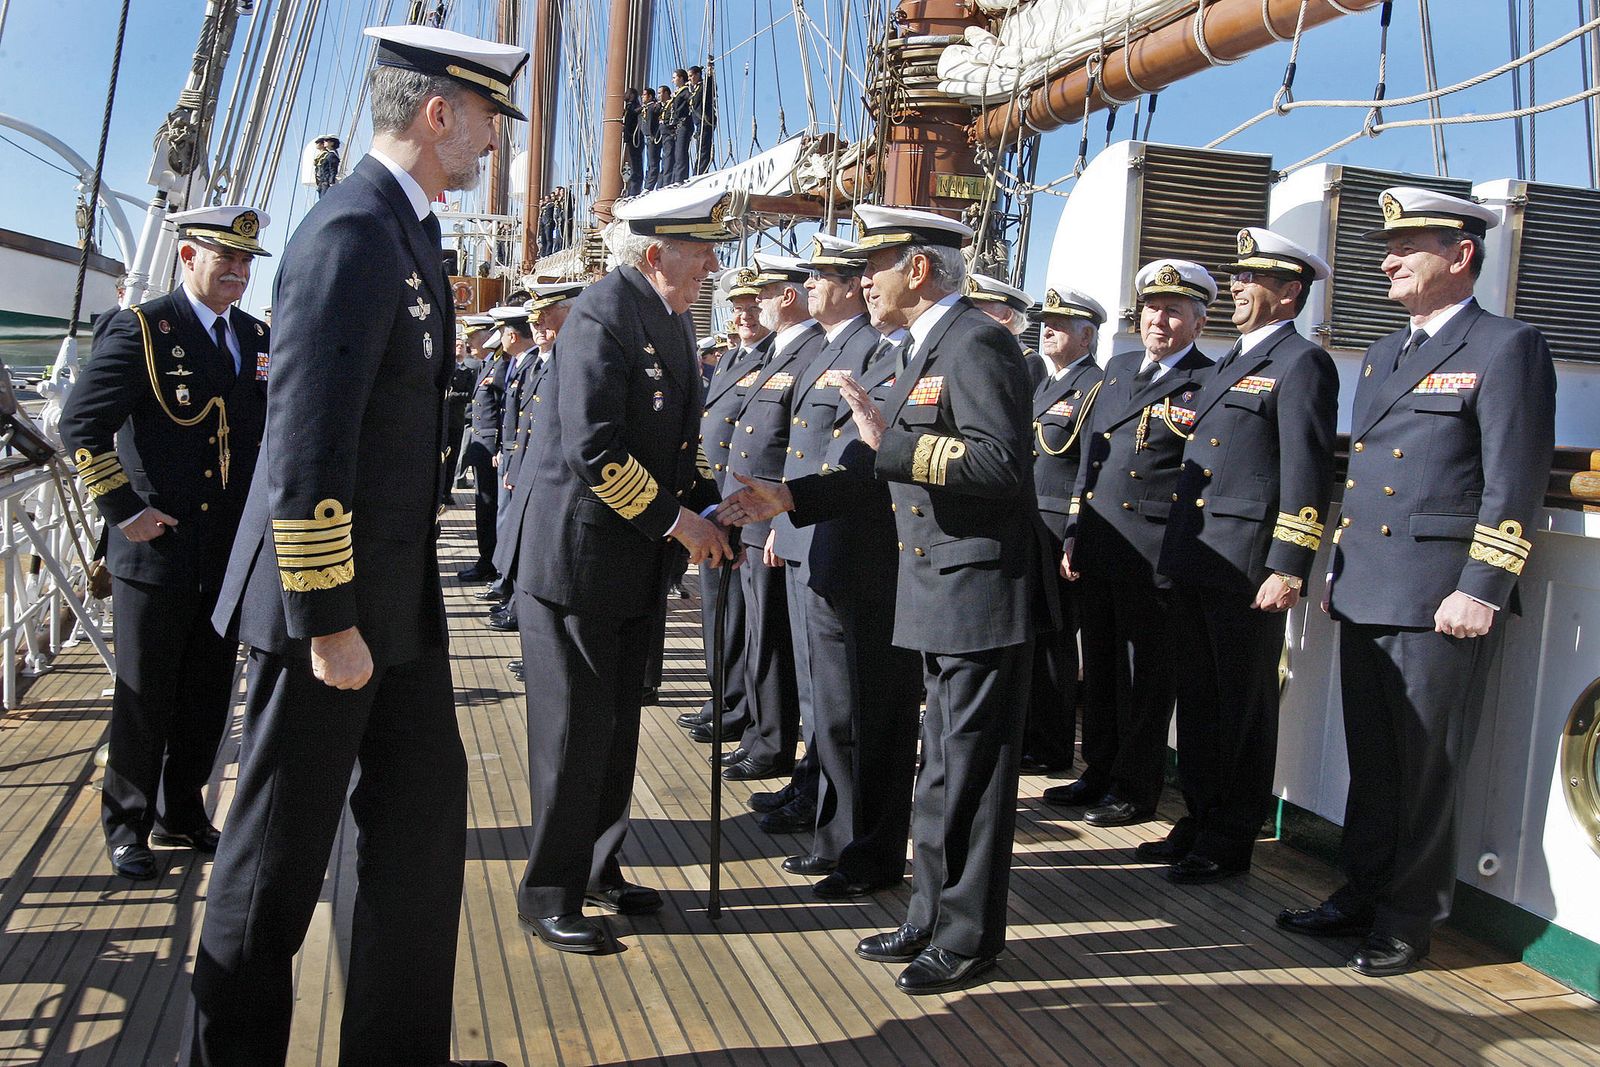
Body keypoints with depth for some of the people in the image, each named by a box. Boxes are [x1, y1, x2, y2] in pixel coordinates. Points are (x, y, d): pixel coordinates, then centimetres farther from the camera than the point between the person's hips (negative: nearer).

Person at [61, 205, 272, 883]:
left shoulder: (257, 340, 10)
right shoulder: (140, 330, -8)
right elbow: (81, 425, -10)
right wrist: (124, 510, -13)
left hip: (229, 557, 5)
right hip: (155, 552, -5)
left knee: (208, 699, 13)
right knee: (144, 701, 7)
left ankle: (181, 814, 30)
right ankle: (127, 826, 24)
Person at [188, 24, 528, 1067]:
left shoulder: (405, 229, 13)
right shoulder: (352, 232, -19)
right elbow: (307, 445, -24)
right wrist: (326, 621, -21)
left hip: (400, 590, 10)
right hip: (333, 595, -10)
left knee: (426, 804, 15)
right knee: (284, 843, 6)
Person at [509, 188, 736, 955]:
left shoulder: (671, 320, 12)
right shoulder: (603, 315, -17)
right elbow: (595, 450, -25)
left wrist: (710, 507, 2)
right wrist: (675, 520, -19)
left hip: (635, 565, 9)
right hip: (578, 557, -9)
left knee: (617, 727, 17)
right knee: (575, 730, 0)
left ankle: (598, 870, 32)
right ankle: (549, 893, 15)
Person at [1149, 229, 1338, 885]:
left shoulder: (1302, 364, -8)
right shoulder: (1230, 363, 20)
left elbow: (1306, 476, -15)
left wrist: (1287, 571, -21)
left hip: (1246, 567, -9)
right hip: (1196, 561, 9)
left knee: (1241, 706, 2)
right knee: (1199, 697, 15)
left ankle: (1229, 844, 14)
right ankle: (1200, 823, 27)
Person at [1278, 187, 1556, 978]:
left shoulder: (1507, 347, -5)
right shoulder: (1383, 354, 19)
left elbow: (1515, 485, -12)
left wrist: (1481, 592, -17)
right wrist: (1338, 569, 19)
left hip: (1440, 599, -7)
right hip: (1365, 593, 7)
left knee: (1425, 768, 2)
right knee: (1370, 759, 13)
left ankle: (1409, 919, 15)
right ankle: (1361, 896, 24)